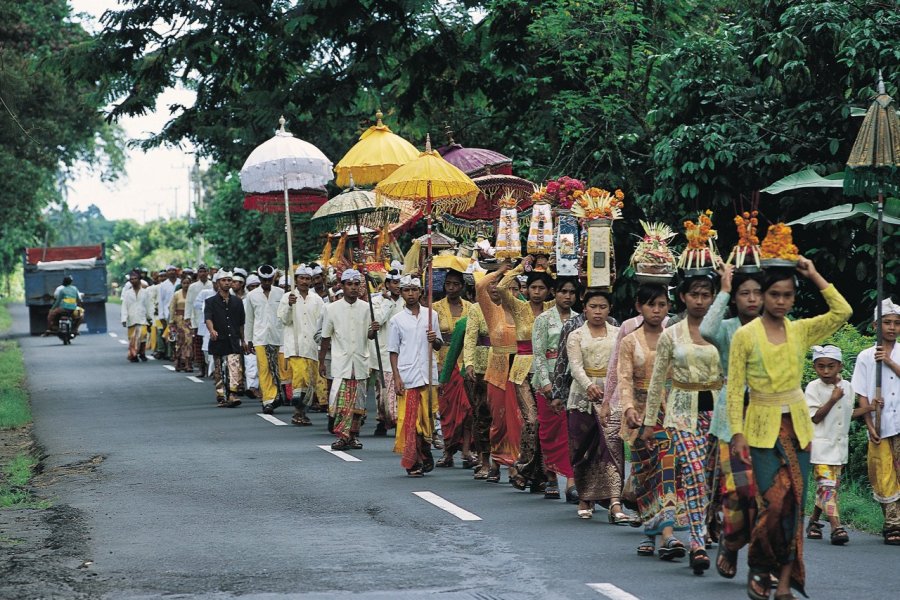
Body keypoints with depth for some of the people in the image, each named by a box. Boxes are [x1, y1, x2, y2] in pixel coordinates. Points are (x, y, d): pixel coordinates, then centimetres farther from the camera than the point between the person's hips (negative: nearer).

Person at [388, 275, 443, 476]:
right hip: (407, 377, -2)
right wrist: (396, 378, -6)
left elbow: (439, 346, 15)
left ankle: (425, 454, 22)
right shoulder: (396, 320, 4)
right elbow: (393, 351, 3)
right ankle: (413, 462, 2)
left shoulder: (431, 315, 9)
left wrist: (435, 340, -9)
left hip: (428, 375, 2)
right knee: (409, 420, -3)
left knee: (427, 417, 5)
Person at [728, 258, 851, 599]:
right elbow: (735, 388, -4)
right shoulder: (745, 335, -3)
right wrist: (737, 433, -11)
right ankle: (759, 568, 8)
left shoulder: (801, 331, 6)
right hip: (763, 427, -3)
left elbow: (842, 312, -6)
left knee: (794, 503, 0)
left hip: (796, 426, 3)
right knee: (774, 501, -14)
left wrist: (814, 275, -3)